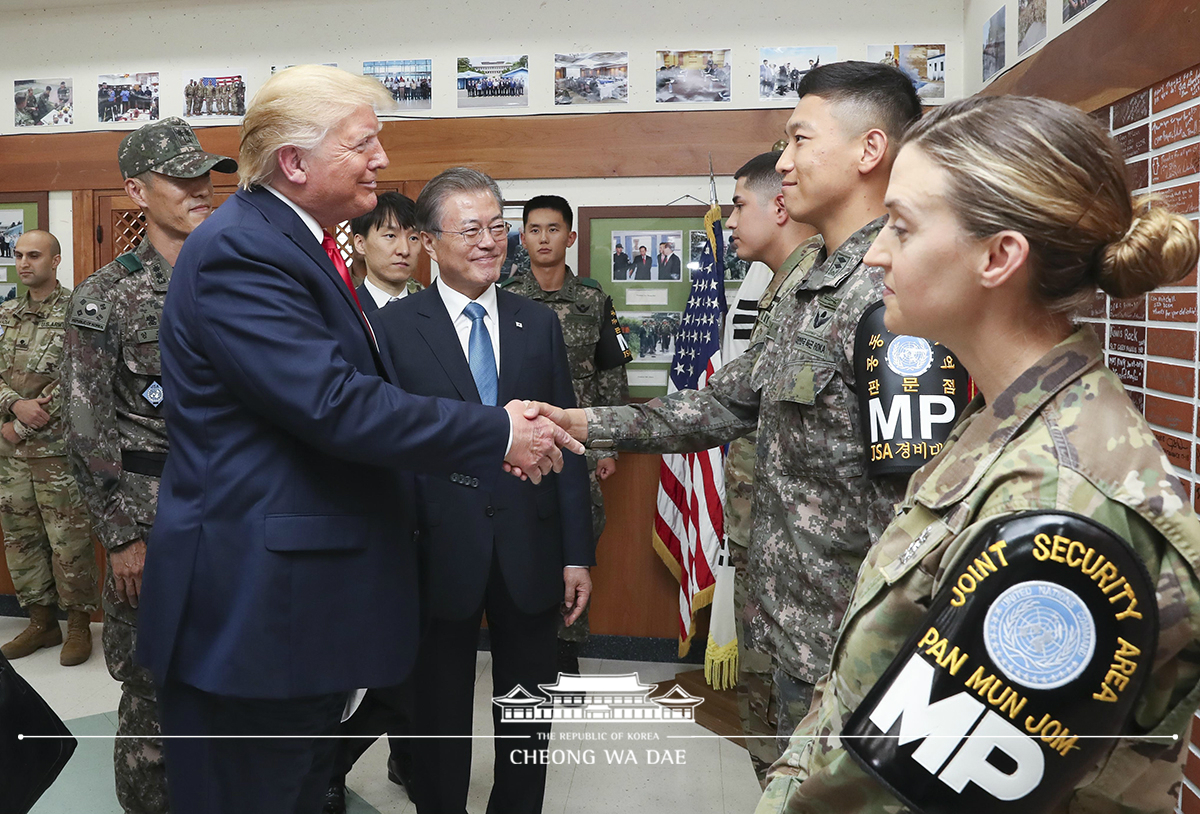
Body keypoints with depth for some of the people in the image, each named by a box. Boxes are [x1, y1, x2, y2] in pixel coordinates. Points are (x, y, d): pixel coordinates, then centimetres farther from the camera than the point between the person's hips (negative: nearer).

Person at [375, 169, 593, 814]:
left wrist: (578, 554, 1)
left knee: (528, 716, 16)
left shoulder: (540, 324, 5)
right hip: (441, 550, -2)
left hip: (531, 549, 3)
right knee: (441, 713, 16)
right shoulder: (395, 326, -4)